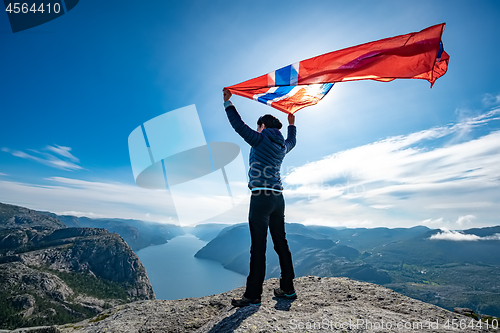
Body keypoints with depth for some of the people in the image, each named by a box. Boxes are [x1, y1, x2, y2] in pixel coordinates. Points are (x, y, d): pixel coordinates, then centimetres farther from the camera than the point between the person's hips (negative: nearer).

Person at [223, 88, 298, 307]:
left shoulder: (260, 140, -3)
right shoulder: (282, 145, 17)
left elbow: (239, 125, -4)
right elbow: (292, 141, 40)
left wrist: (227, 103, 9)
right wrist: (292, 124, 57)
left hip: (261, 197, -8)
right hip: (278, 198, 8)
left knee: (258, 247, -4)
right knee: (281, 244, 14)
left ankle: (253, 295, 6)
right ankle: (288, 289, 24)